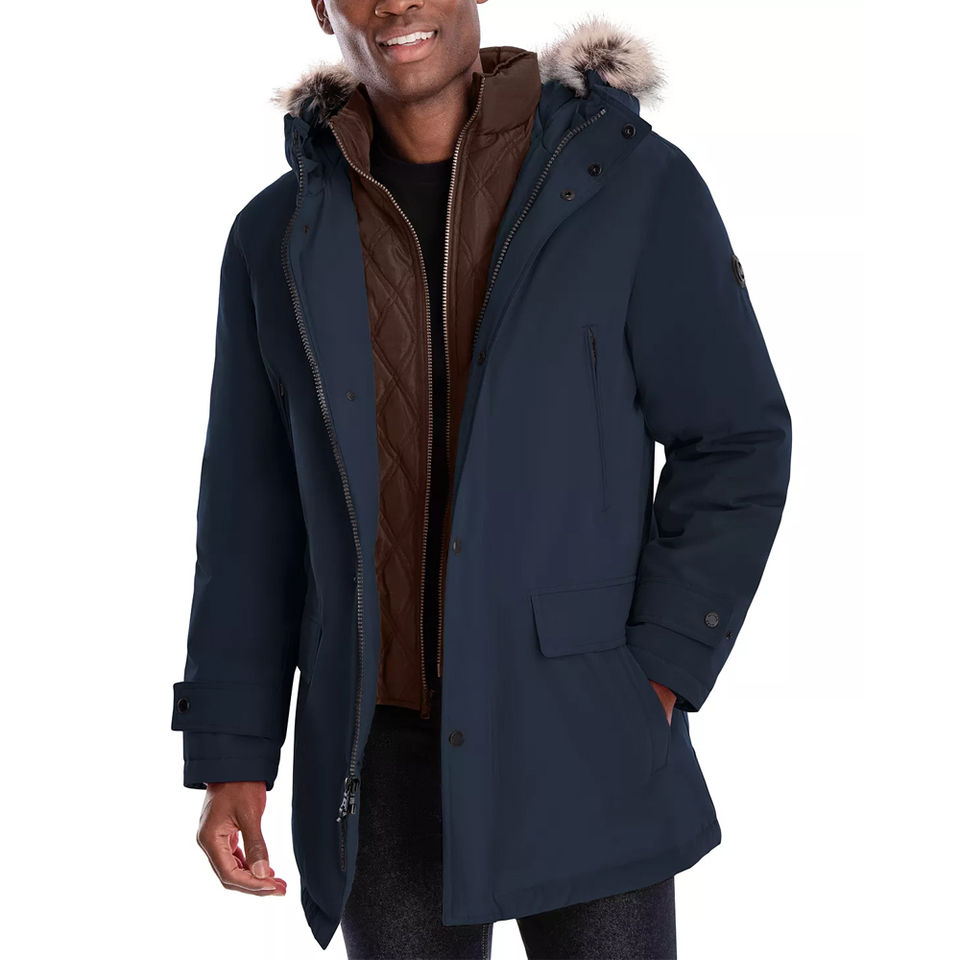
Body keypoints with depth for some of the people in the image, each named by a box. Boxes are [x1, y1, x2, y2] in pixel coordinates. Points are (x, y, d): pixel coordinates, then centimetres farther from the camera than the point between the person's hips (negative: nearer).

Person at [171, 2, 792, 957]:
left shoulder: (635, 182, -5)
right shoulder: (280, 237, 3)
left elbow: (735, 444, -3)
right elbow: (254, 510, 6)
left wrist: (659, 679, -12)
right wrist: (229, 759, 3)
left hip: (580, 740, -2)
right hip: (383, 754, 2)